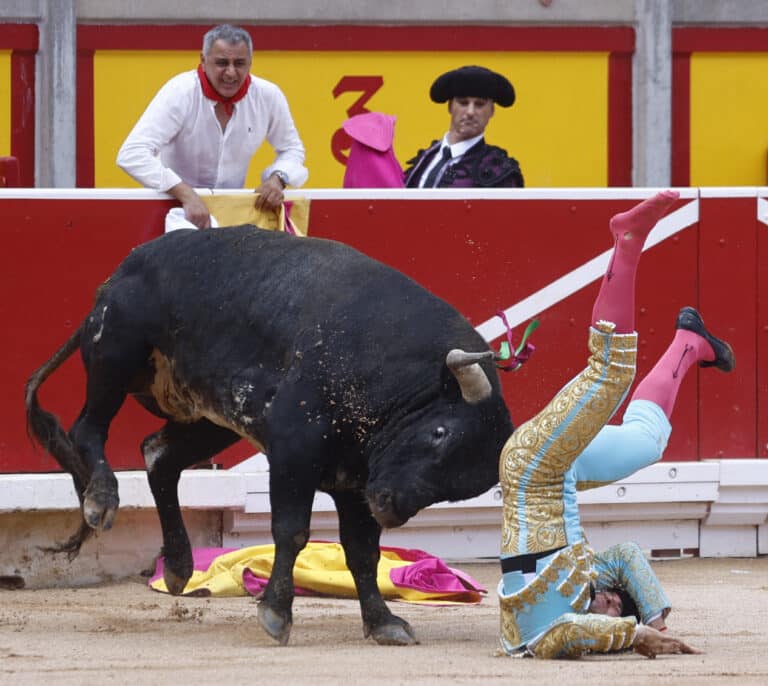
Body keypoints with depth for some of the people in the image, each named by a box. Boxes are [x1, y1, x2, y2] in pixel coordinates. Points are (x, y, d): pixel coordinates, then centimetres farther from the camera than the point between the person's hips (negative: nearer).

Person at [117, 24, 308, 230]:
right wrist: (187, 194, -38)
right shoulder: (180, 93, -18)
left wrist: (278, 178, -12)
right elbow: (131, 154, -28)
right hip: (178, 209, -3)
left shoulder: (268, 96, -6)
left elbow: (291, 149, 12)